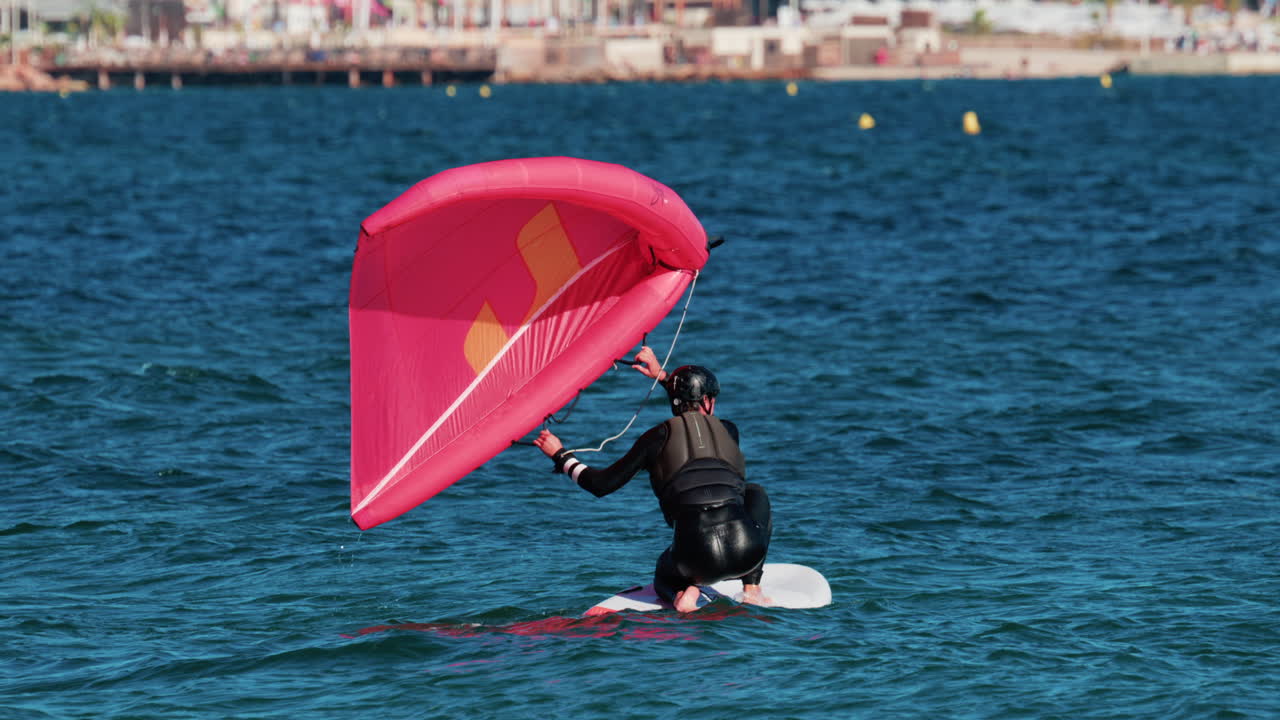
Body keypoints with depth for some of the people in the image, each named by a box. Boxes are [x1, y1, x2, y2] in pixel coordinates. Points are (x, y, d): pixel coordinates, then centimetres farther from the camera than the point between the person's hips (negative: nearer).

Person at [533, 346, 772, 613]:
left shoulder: (660, 436, 9)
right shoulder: (728, 431, 18)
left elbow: (603, 484, 11)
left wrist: (561, 456, 25)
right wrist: (664, 377, 48)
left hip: (697, 558, 0)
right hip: (746, 553, 0)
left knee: (664, 576, 38)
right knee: (755, 492, 35)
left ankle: (685, 590, -1)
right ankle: (751, 587, 24)